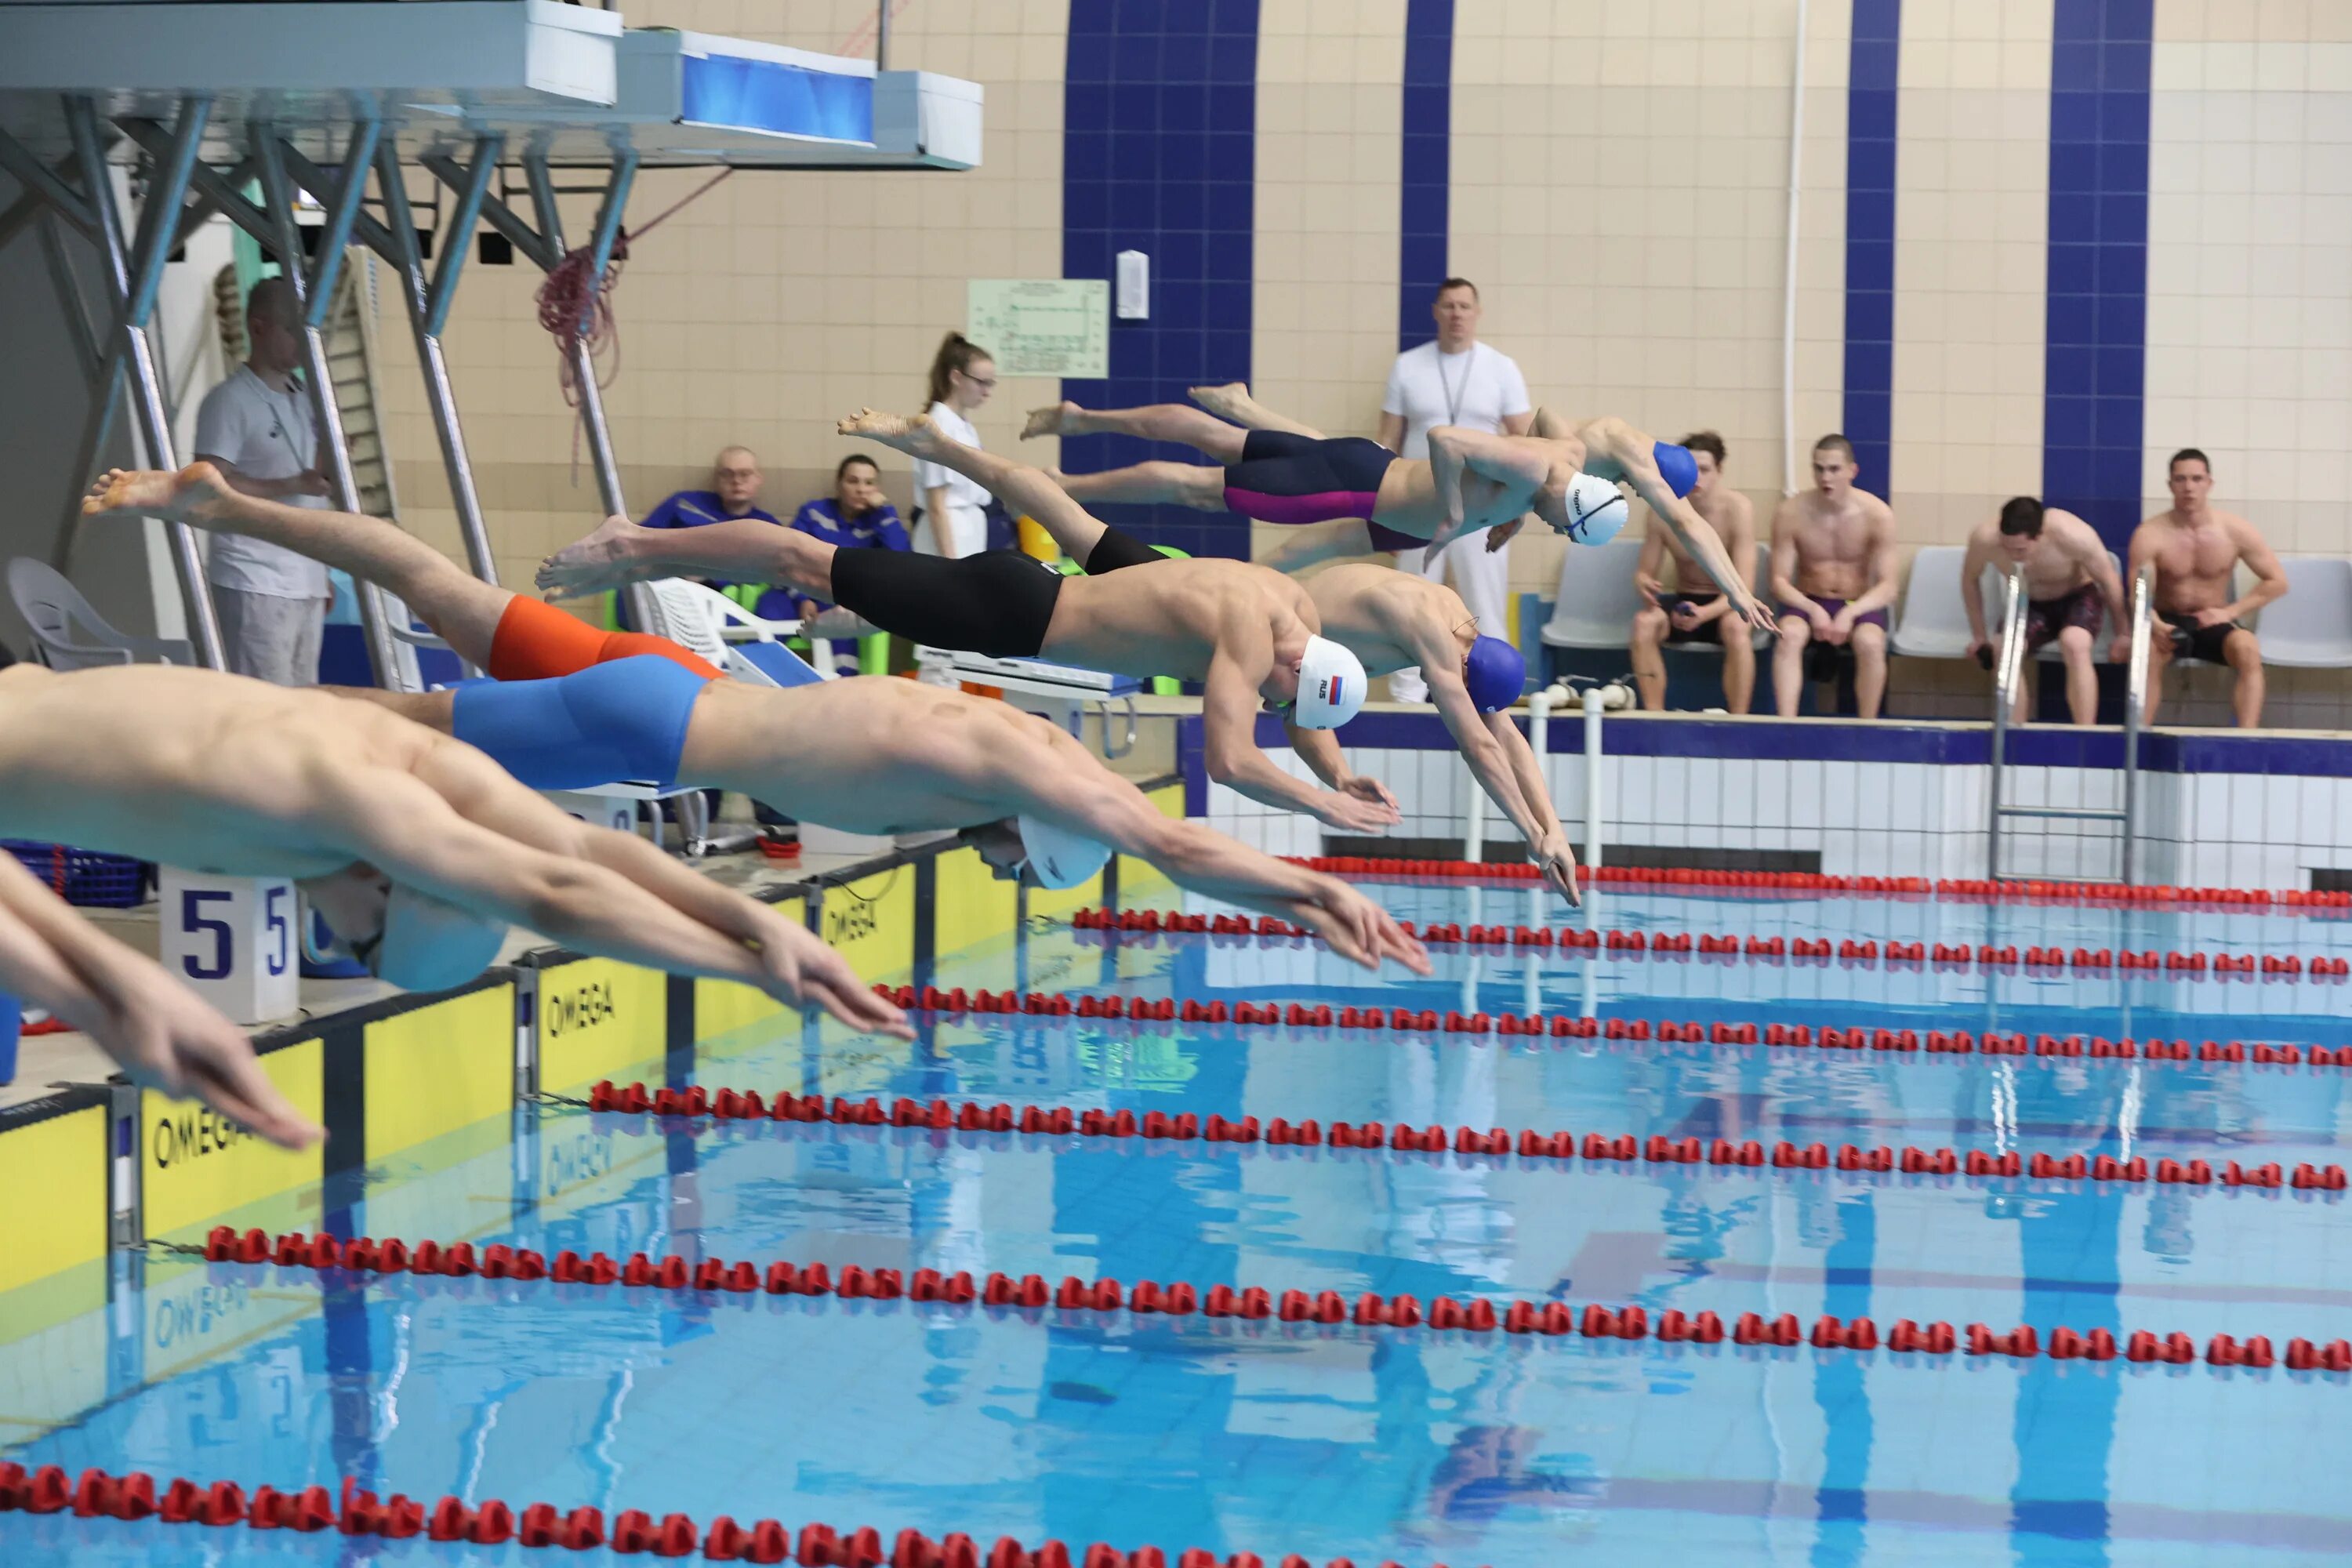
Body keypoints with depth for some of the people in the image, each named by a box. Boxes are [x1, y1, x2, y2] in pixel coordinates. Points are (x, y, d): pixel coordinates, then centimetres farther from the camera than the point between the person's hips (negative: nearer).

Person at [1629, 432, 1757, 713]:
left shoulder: (1738, 509, -19)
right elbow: (1644, 572, -1)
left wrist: (1705, 613, -40)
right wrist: (1644, 584, -27)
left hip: (1726, 605, -3)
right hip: (1684, 603, 3)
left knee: (1738, 629, -38)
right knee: (1643, 621, -29)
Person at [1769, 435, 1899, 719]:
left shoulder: (1877, 515, -10)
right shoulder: (1791, 513, -9)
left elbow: (1888, 588, -9)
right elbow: (1779, 581, -6)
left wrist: (1850, 613, -27)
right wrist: (1813, 610, -24)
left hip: (1860, 605, -1)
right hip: (1808, 602, 1)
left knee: (1870, 642, -34)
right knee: (1789, 635, -33)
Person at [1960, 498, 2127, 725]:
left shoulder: (2074, 535, -33)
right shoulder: (1984, 538, -27)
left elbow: (2109, 580, -14)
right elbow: (1970, 579, -4)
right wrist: (1979, 636, 1)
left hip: (2078, 598, -2)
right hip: (2029, 604, 2)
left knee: (2074, 645, -34)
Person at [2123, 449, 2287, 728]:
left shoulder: (2236, 531, -6)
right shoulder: (2150, 535, -12)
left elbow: (2277, 582, -1)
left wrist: (2229, 612, -12)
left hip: (2213, 624, 1)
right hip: (2167, 622, -1)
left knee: (2248, 649, -32)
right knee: (2146, 650, -36)